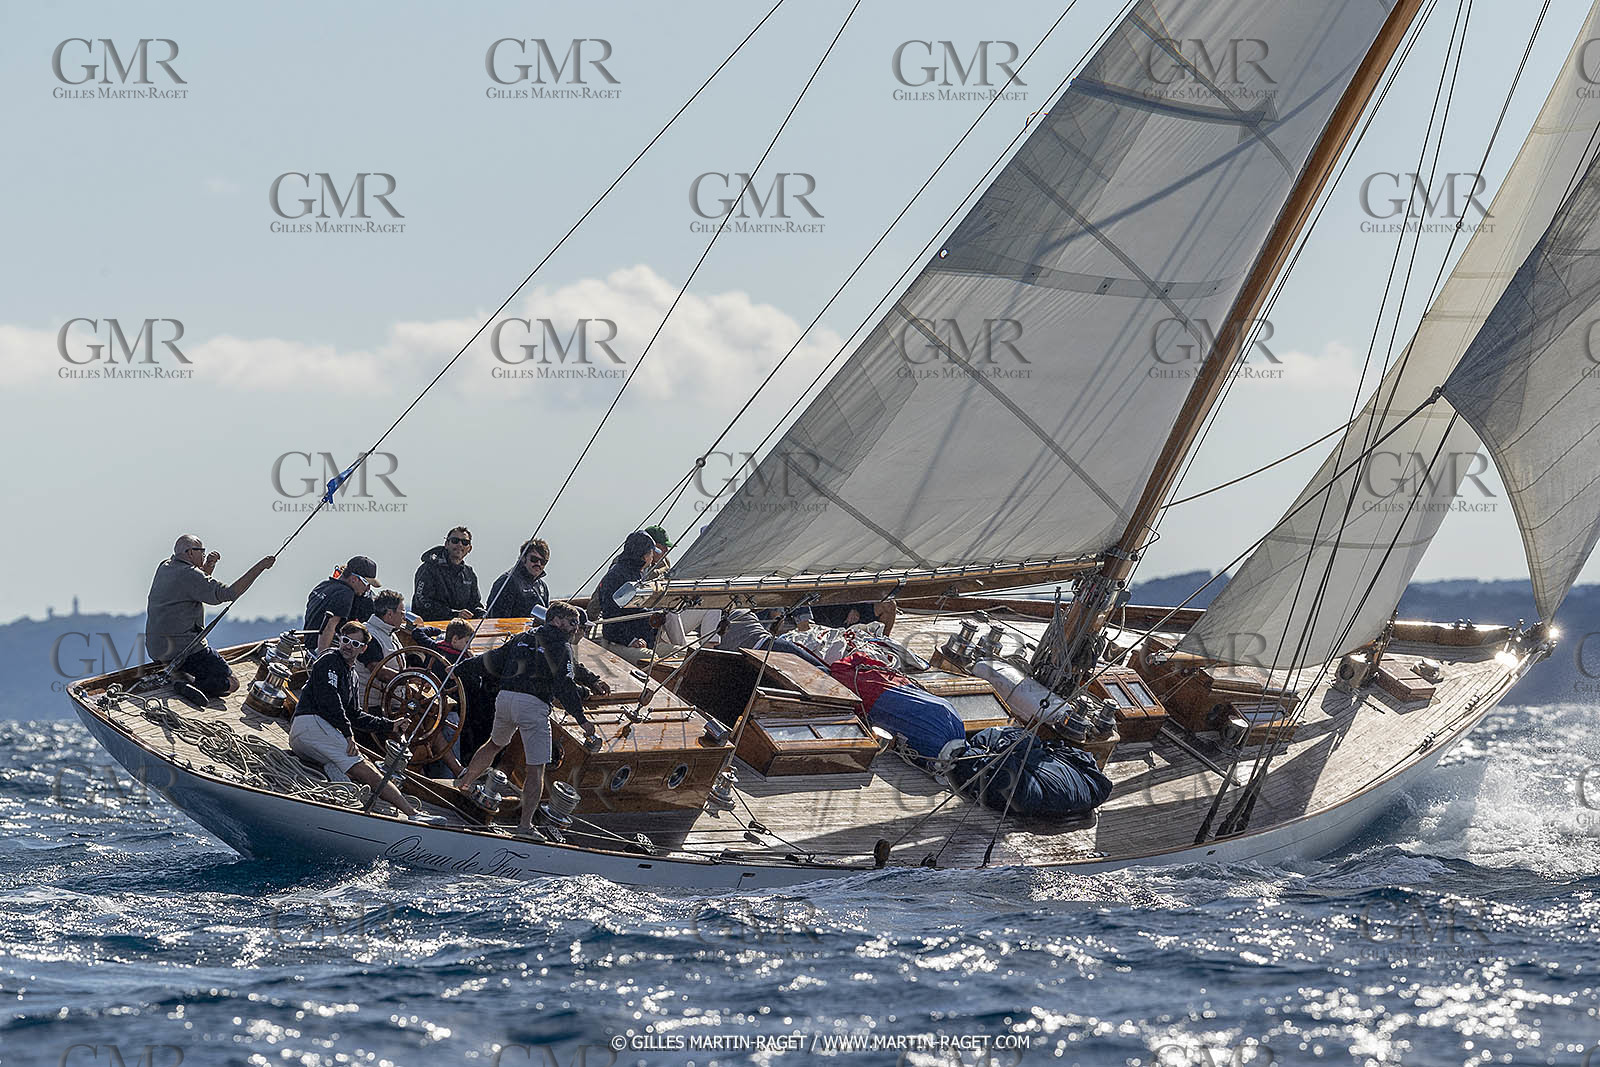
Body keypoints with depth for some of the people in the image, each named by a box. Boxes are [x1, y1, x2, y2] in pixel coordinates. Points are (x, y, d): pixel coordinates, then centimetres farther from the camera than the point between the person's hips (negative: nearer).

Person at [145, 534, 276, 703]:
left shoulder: (164, 567, 12)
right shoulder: (188, 575, -14)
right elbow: (228, 593, -21)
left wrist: (208, 566, 11)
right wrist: (260, 566, -18)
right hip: (183, 649, -9)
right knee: (231, 683, -6)